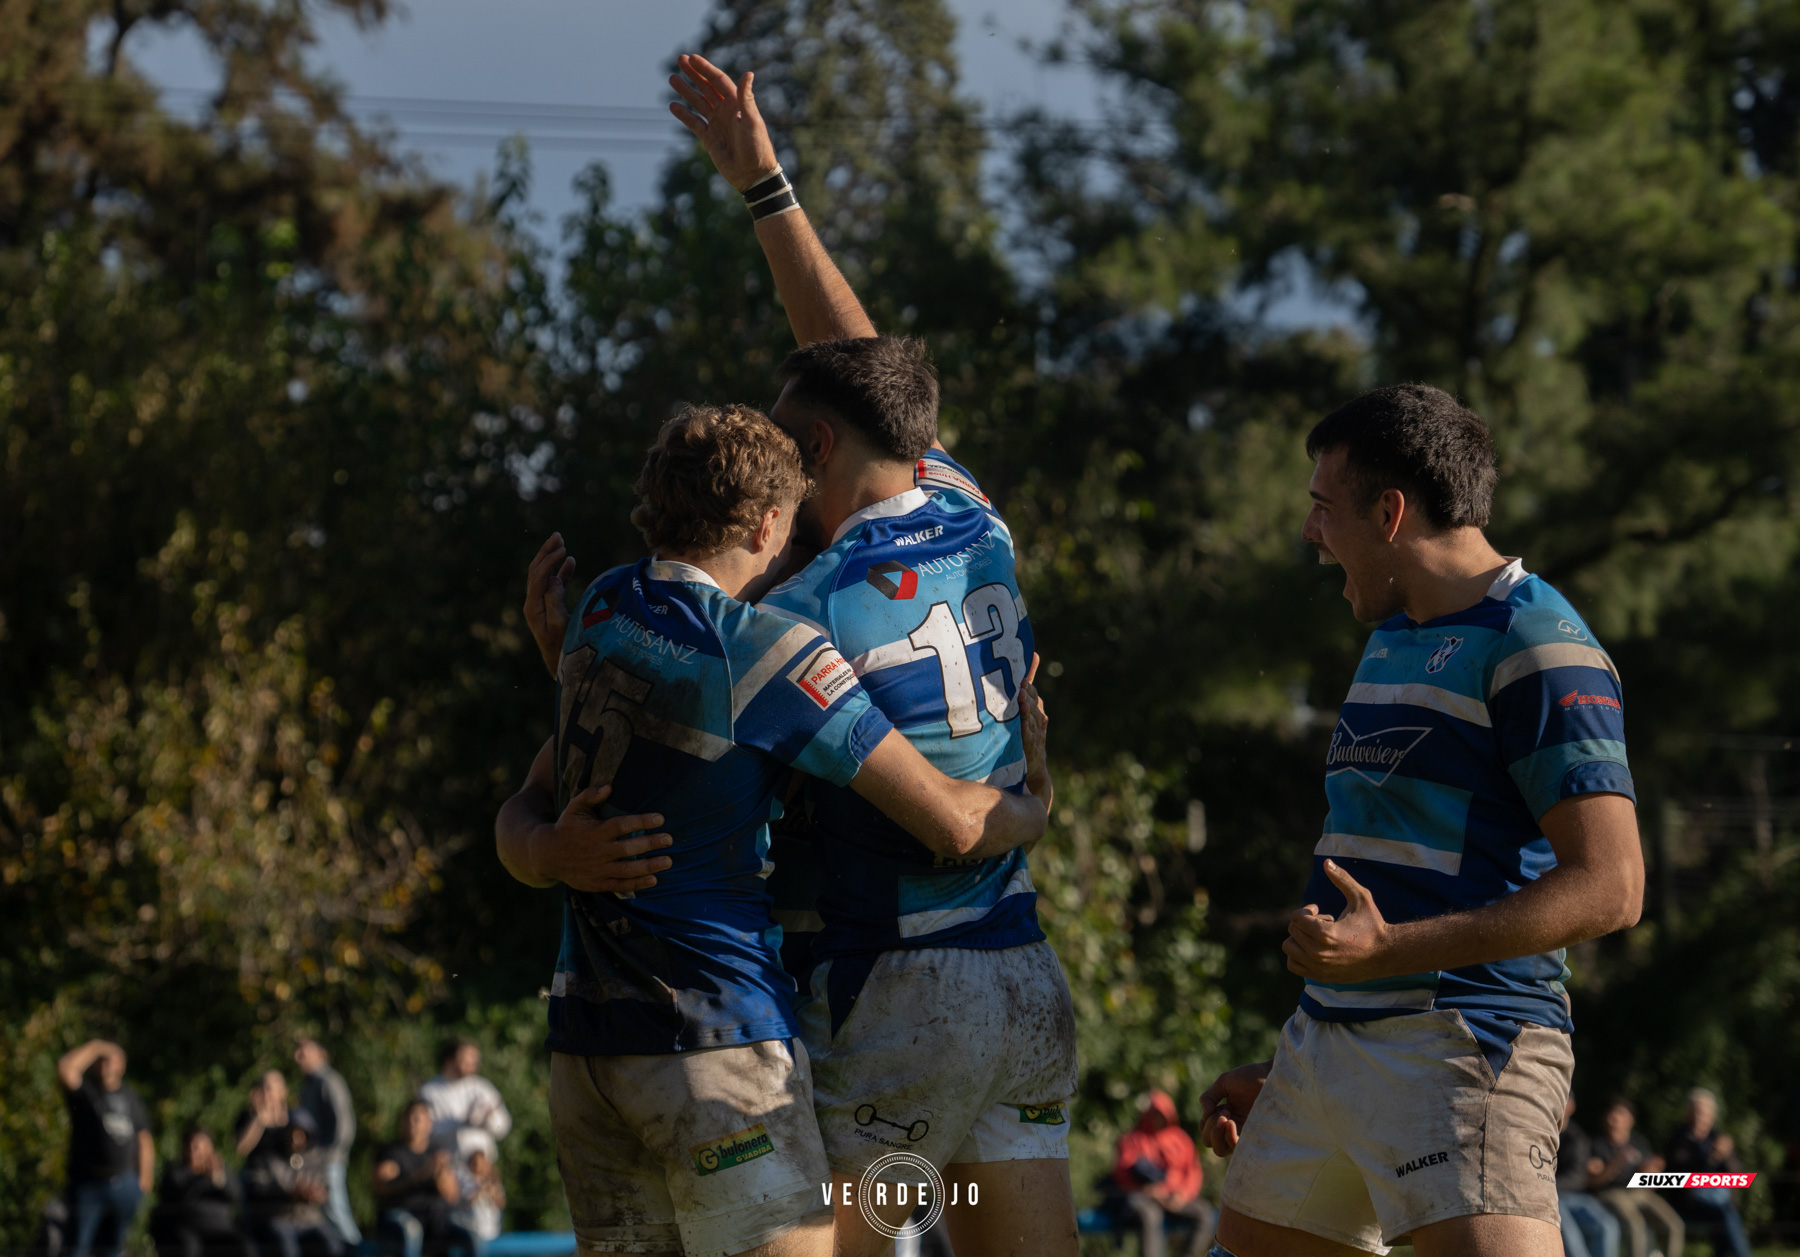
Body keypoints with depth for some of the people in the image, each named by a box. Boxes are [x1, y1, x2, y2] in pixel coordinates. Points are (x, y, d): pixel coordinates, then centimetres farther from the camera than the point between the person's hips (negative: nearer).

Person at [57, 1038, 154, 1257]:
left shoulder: (129, 1097, 13)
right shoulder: (84, 1091, -1)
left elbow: (144, 1141, 16)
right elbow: (65, 1068, -21)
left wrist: (144, 1179, 10)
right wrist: (95, 1047, -12)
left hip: (125, 1187, 4)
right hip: (89, 1183, -4)